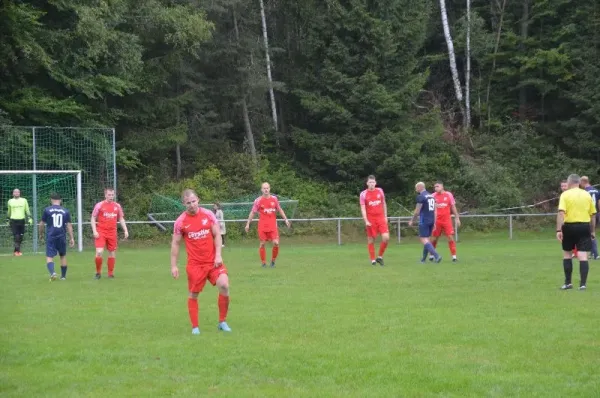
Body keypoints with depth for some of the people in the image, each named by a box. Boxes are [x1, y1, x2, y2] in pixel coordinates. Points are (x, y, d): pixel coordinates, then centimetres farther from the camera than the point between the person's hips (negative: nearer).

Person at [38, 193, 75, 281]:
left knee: (49, 257, -3)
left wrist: (41, 234, 22)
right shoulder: (65, 211, 5)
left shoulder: (47, 210, 0)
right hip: (62, 237, 2)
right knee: (63, 256, 18)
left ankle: (52, 272, -28)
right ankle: (63, 276, 24)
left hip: (50, 237, -2)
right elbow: (69, 225, 4)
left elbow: (42, 224, 5)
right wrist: (71, 238, 8)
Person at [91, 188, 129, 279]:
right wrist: (94, 231, -9)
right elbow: (93, 218, 1)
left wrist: (125, 230, 5)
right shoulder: (99, 205, -1)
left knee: (112, 253, 6)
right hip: (101, 232, -3)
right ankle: (98, 272, 1)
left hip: (112, 233, 3)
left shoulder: (117, 206, 8)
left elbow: (121, 219, 16)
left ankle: (111, 273, 17)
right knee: (99, 252, -15)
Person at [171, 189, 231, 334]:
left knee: (224, 285, -17)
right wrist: (174, 265, 1)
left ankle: (222, 322, -2)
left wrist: (218, 255, -7)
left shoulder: (208, 215, 0)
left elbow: (217, 235, 4)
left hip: (213, 261, 0)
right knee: (193, 294, 3)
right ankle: (195, 327, 18)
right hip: (194, 264, 0)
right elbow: (175, 243, 4)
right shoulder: (180, 221, -2)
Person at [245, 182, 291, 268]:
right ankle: (264, 263, 10)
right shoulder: (258, 200, -1)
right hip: (262, 225, -1)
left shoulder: (274, 198, 6)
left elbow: (280, 210, 17)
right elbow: (252, 212, 4)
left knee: (276, 243, -10)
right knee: (262, 244, -2)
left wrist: (286, 219, 12)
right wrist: (248, 224, 2)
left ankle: (273, 261, 10)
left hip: (273, 225, 2)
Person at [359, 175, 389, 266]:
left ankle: (380, 256, 7)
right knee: (371, 240, 1)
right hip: (370, 220, -2)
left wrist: (385, 216, 13)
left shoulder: (380, 191, 7)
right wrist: (366, 221, -18)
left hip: (381, 218, 2)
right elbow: (363, 209, -8)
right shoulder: (363, 194, -4)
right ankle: (373, 259, 11)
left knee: (386, 237, -10)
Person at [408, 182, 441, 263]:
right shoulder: (431, 196, 15)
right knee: (426, 239, 16)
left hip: (424, 221, -8)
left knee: (424, 239, -8)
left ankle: (436, 255, -22)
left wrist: (412, 221, 1)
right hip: (431, 220, 8)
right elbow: (435, 210, 16)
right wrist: (434, 222, 19)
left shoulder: (421, 197, -10)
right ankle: (423, 259, 19)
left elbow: (417, 211, -11)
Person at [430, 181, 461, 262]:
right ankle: (431, 255, 21)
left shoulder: (448, 195, 1)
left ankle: (454, 255, -3)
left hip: (447, 220, 0)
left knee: (450, 237, -7)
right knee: (435, 238, 6)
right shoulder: (433, 196, 1)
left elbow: (453, 207, 8)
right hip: (437, 221, 0)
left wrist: (457, 218, 5)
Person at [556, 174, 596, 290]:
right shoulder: (587, 195, 8)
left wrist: (559, 230, -17)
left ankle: (568, 282, 16)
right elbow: (593, 215, 11)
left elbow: (561, 213, -15)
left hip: (570, 226, -2)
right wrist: (592, 231, 19)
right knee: (583, 256, -1)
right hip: (584, 226, 2)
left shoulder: (565, 195, -3)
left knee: (567, 254, 14)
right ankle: (583, 283, -7)